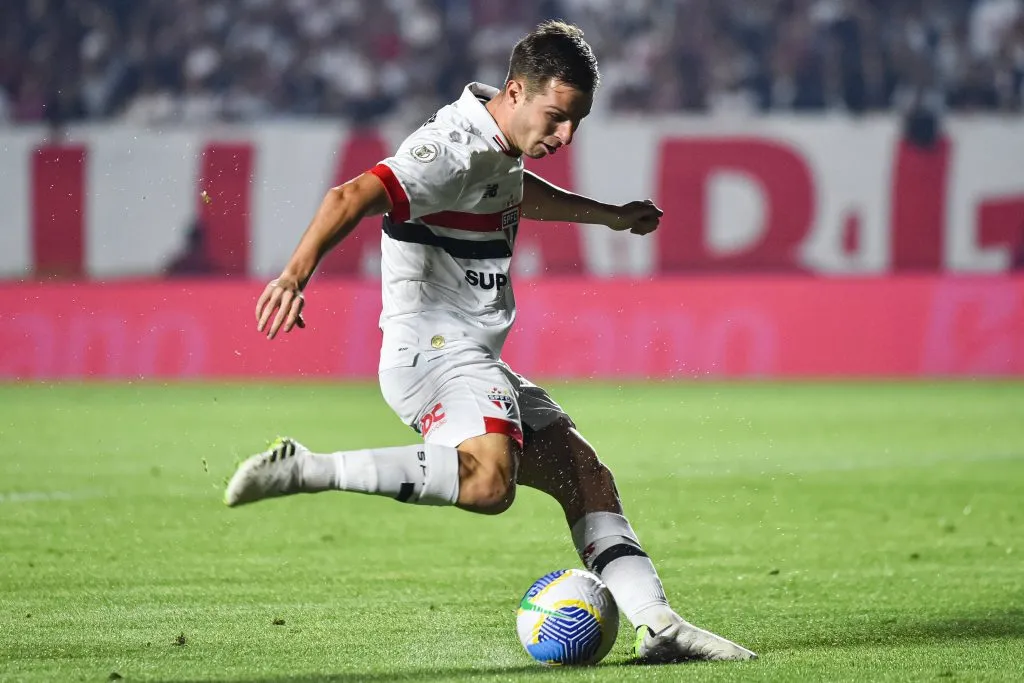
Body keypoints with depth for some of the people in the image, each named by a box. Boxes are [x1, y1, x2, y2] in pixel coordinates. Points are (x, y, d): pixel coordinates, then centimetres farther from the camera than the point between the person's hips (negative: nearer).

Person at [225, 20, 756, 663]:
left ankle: (657, 623, 3)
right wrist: (296, 274, -44)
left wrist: (609, 216, 52)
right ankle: (305, 470, -29)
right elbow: (351, 197, -29)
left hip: (476, 362, 11)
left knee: (584, 474, 6)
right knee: (488, 479, -35)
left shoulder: (498, 147, 16)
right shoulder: (456, 147, -16)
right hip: (433, 350, -11)